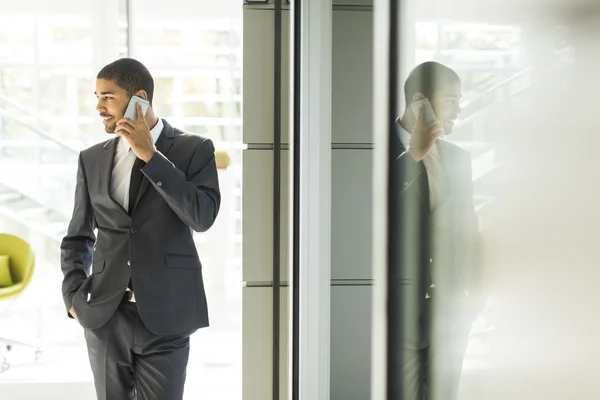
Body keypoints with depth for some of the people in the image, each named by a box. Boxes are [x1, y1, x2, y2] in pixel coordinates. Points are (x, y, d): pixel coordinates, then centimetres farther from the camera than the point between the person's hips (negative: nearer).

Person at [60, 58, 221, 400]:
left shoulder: (194, 150, 1)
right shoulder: (92, 159, 11)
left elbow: (203, 216, -14)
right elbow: (78, 238, 17)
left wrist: (151, 156, -13)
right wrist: (74, 296, 3)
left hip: (165, 318, -3)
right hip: (104, 318, 3)